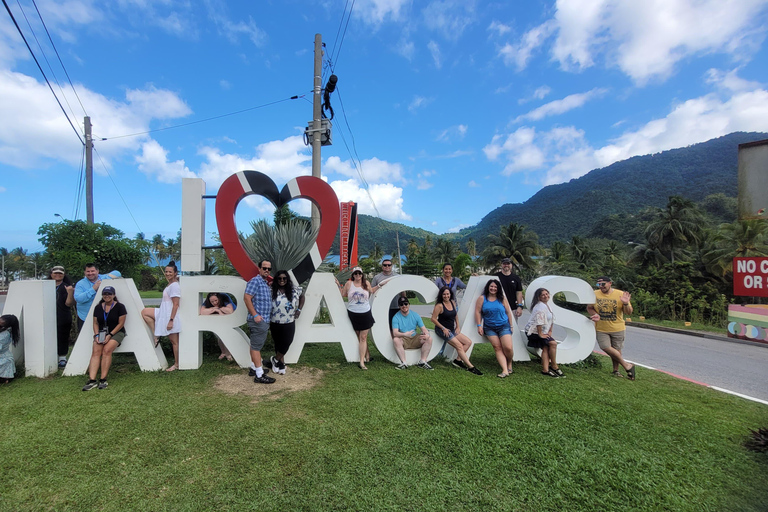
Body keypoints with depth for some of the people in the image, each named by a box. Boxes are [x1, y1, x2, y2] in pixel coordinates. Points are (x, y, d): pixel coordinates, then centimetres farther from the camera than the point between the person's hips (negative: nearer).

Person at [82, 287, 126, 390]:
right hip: (101, 333, 4)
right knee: (96, 351, -21)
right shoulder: (98, 307, 11)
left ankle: (103, 380, -22)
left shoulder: (119, 307, -3)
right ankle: (92, 380, -25)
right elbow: (95, 323, 12)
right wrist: (96, 335, -4)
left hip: (116, 333, -4)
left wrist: (110, 335, -14)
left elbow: (121, 324, -6)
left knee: (107, 350, -27)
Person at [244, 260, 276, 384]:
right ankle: (259, 375, -2)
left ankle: (253, 368, 29)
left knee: (256, 345, 17)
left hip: (264, 320, 10)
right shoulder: (255, 281, -12)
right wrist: (255, 315, -20)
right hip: (258, 320, -10)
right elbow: (247, 298, -18)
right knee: (256, 346, -5)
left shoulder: (265, 283, 17)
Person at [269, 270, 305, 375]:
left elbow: (302, 297, 16)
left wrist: (299, 309, 6)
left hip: (289, 324, 0)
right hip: (275, 324, 0)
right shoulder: (272, 292, -5)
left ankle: (275, 359, 22)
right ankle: (281, 365, 28)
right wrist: (268, 323, -4)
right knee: (278, 344, 11)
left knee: (286, 343, -5)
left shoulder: (294, 290, -2)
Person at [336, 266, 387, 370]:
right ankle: (367, 354, 29)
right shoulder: (349, 283, 0)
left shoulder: (366, 283, 3)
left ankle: (362, 361, -1)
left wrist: (379, 285, 15)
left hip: (365, 313, 0)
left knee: (363, 337, -3)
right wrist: (339, 286, -3)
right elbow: (342, 294, 7)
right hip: (353, 314, 0)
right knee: (359, 336, 10)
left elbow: (371, 291, 21)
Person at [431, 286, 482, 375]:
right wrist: (443, 328, -14)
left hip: (452, 330, 8)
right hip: (442, 330, -8)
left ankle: (458, 360, 1)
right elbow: (433, 319, -15)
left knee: (468, 342, 1)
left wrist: (458, 327, 9)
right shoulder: (439, 305, -15)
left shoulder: (453, 302, 5)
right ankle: (470, 367, -11)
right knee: (459, 346, -16)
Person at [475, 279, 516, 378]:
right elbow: (478, 312, 0)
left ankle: (509, 364, 17)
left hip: (504, 326, 0)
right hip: (489, 328, 0)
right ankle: (505, 370, -7)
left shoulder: (502, 299, 5)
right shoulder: (482, 298, 1)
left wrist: (511, 325, 9)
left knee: (508, 348, -11)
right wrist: (479, 325, -5)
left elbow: (508, 312, 10)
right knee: (497, 348, -8)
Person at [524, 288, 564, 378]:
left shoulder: (547, 305, 13)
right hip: (534, 331, -9)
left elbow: (551, 320, 19)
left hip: (542, 331, 9)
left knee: (545, 348, 0)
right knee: (553, 343, -12)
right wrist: (540, 334, -22)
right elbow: (539, 321, -25)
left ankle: (545, 369, 2)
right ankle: (554, 366, 2)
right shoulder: (540, 306, -19)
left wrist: (550, 331, 12)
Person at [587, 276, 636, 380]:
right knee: (605, 347, -9)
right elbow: (589, 308, 7)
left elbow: (629, 312, -4)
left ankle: (616, 370, 29)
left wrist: (626, 303, -24)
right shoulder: (595, 294, -5)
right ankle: (627, 366, 10)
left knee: (616, 350, 9)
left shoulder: (620, 294, -7)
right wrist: (595, 314, -13)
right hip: (601, 328, 1)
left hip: (617, 328, 0)